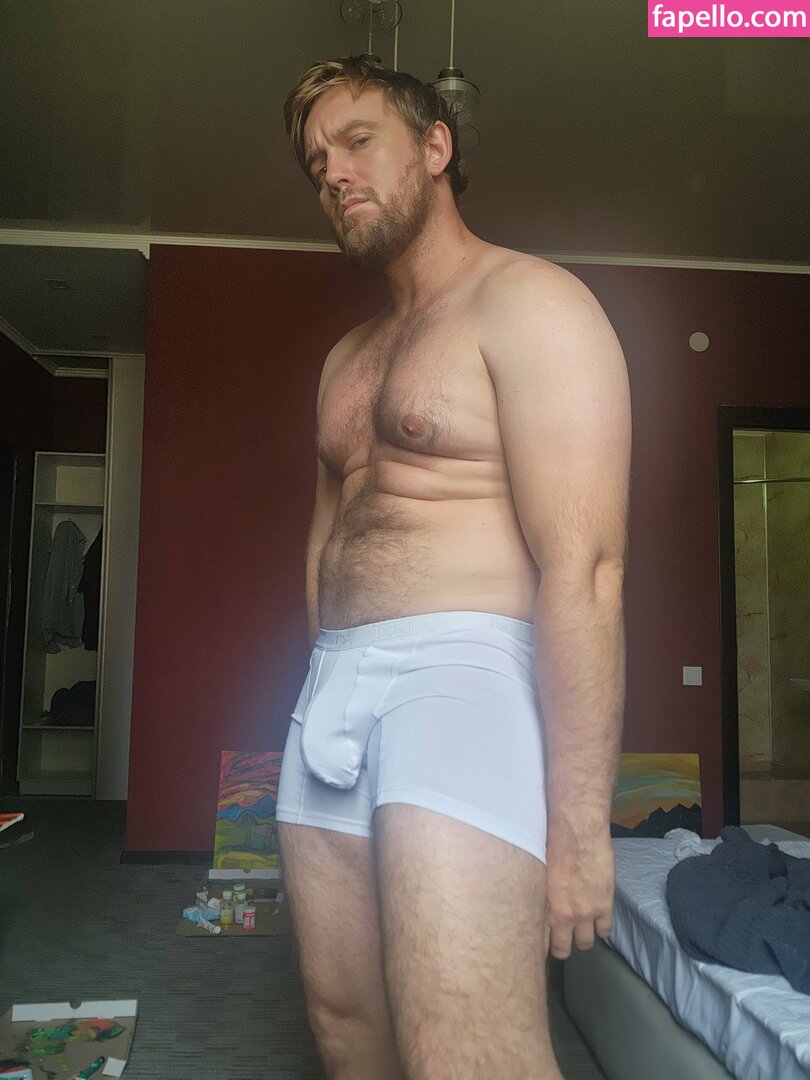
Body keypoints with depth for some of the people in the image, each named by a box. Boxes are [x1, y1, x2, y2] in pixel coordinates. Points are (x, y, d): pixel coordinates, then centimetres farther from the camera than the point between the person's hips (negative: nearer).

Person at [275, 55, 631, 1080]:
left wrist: (578, 822, -18)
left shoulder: (526, 302, -5)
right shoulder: (346, 358, 22)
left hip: (464, 668, -8)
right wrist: (323, 696, 17)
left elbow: (583, 568, -15)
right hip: (335, 683, 8)